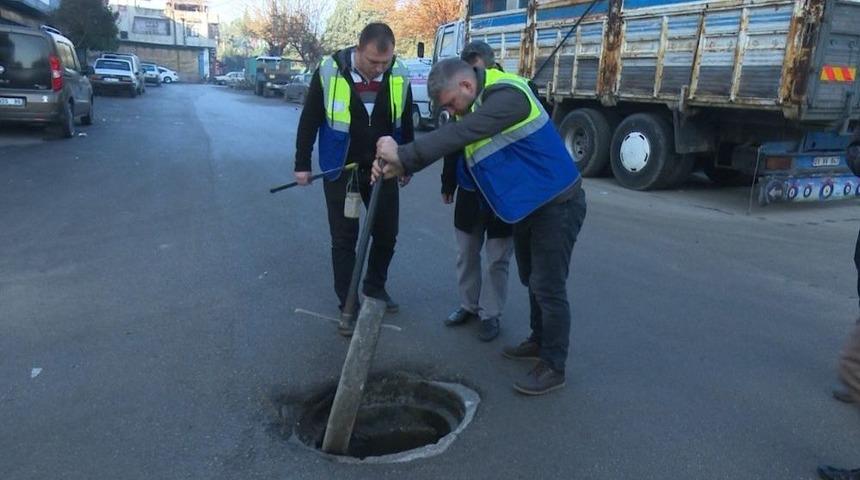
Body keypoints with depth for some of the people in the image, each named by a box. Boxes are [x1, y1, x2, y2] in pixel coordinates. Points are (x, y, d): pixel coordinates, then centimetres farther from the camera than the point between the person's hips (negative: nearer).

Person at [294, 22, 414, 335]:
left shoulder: (399, 76, -9)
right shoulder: (330, 72, -17)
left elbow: (405, 124, 6)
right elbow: (309, 120, -5)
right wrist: (302, 163, -2)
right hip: (340, 170, -3)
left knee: (387, 233, 10)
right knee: (344, 239, 3)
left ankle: (375, 287, 33)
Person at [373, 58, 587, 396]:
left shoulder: (507, 96, -27)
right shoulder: (476, 104, 4)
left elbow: (457, 135, -37)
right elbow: (445, 141, -1)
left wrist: (404, 153, -35)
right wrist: (400, 166, -15)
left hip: (558, 204, -9)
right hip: (528, 204, 10)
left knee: (548, 286, -4)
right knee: (531, 279, 19)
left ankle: (553, 367, 10)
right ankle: (540, 341, 38)